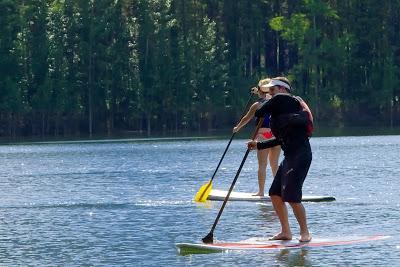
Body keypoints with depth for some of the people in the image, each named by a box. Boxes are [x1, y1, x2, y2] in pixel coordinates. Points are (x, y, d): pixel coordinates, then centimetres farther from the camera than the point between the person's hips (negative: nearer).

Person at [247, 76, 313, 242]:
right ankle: (285, 232, 15)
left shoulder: (281, 99, -6)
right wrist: (259, 145, 25)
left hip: (300, 155, -10)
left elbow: (259, 114, -5)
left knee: (291, 196, -13)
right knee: (275, 194, 10)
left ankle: (305, 232, -3)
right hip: (291, 156, 10)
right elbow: (281, 140, 24)